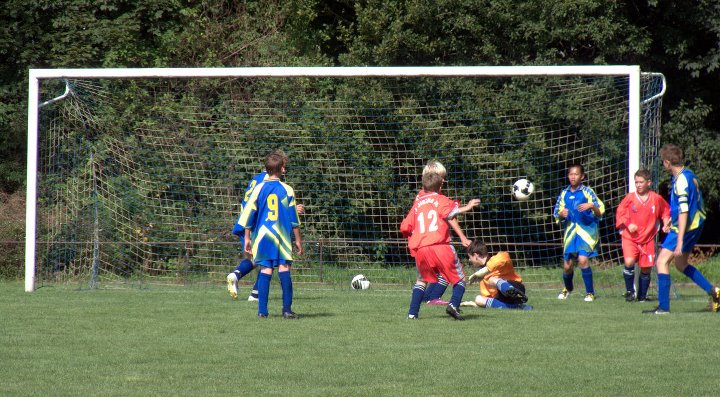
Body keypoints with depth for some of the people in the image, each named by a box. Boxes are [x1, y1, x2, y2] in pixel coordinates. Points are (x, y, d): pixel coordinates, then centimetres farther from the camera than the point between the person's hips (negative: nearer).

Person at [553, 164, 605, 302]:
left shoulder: (587, 192, -3)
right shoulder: (564, 194, 10)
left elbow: (600, 213, -5)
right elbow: (557, 216, 17)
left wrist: (591, 206, -25)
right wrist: (561, 215, -5)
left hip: (586, 230, -4)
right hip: (570, 232, 4)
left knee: (582, 259, -22)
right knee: (567, 265, 6)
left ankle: (590, 293, -10)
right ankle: (567, 288, 36)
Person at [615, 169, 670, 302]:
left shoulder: (657, 199, -1)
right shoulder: (630, 197, -4)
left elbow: (666, 212, 15)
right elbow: (620, 213, 3)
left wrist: (666, 224, -1)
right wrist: (628, 225, -12)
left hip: (647, 239, 2)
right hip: (630, 237, -2)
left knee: (646, 268, 3)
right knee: (629, 262, -22)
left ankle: (642, 296, 20)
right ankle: (630, 291, -3)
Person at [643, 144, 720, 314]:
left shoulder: (681, 181, -22)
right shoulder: (689, 175, 8)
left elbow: (683, 213, -26)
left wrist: (679, 241, -27)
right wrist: (670, 220, 31)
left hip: (685, 228, -10)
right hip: (697, 224, 10)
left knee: (662, 261, -8)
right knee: (681, 264, 21)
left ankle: (663, 307, -11)